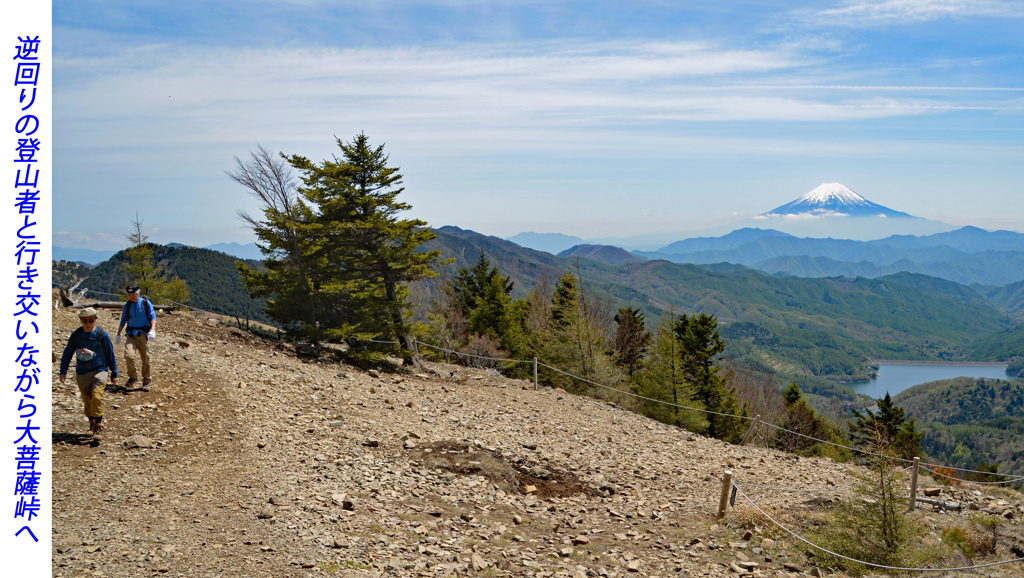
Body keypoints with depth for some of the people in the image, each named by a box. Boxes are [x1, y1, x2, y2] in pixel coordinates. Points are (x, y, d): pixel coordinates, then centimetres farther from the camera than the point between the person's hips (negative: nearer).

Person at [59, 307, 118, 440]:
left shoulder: (102, 335, -6)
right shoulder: (76, 335, 0)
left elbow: (110, 354, 3)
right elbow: (67, 353, 10)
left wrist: (114, 374, 8)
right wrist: (63, 371, 6)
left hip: (99, 371, -3)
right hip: (82, 373, 3)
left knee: (96, 397, -19)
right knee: (86, 399, 9)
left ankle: (99, 427, -14)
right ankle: (92, 424, 29)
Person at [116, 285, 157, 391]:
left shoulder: (146, 303, 2)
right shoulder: (127, 305, 11)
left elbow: (152, 317, -6)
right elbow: (123, 321, 21)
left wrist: (152, 330, -21)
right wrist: (118, 335, 22)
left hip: (143, 334, -2)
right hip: (130, 335, 2)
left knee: (145, 359, 2)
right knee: (128, 355, -20)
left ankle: (146, 382, 16)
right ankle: (133, 377, -1)